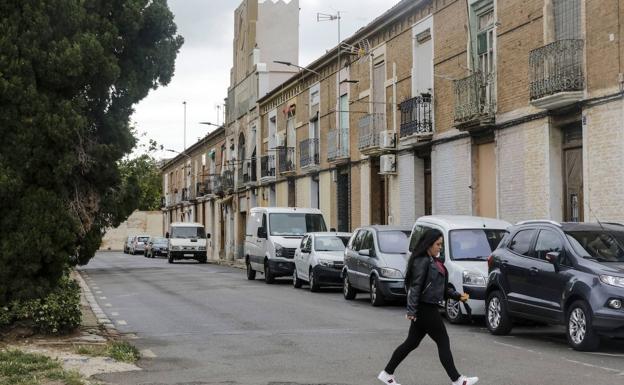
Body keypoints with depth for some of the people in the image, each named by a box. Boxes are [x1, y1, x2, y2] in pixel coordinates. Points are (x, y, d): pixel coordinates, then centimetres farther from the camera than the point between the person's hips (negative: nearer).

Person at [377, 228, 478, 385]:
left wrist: (457, 296, 12)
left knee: (411, 343, 12)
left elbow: (442, 287, 21)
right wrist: (411, 311, -23)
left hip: (428, 309, 10)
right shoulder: (422, 261, -16)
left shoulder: (434, 261, 14)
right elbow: (415, 287, -20)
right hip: (425, 309, -10)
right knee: (443, 342, -3)